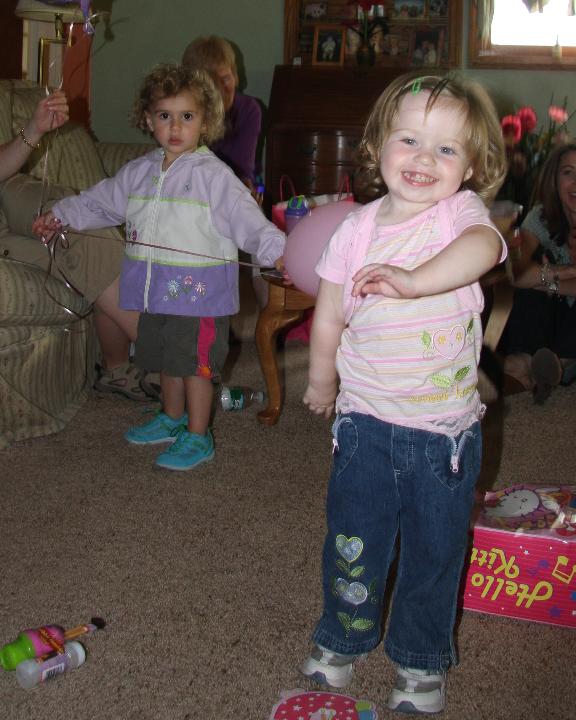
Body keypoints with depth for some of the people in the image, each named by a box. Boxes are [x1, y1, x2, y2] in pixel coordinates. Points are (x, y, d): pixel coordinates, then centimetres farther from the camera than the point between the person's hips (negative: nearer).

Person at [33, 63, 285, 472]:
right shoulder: (139, 172, 9)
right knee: (167, 358, 21)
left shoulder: (213, 174, -11)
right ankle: (172, 419, 41)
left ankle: (198, 438, 14)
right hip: (157, 290, 7)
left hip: (198, 289, -7)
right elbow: (101, 201, 22)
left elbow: (246, 218, -17)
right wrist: (60, 215, 22)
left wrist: (277, 250, -30)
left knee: (195, 362, 0)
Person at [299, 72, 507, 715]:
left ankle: (421, 659, 37)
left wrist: (412, 279, -49)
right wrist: (320, 381, 16)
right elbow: (329, 315, 7)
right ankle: (341, 639, 39)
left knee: (434, 550, 14)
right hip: (366, 421, 2)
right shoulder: (357, 229, -3)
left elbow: (483, 247, -36)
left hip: (445, 428, -1)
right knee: (352, 541, 14)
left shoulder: (459, 213, -10)